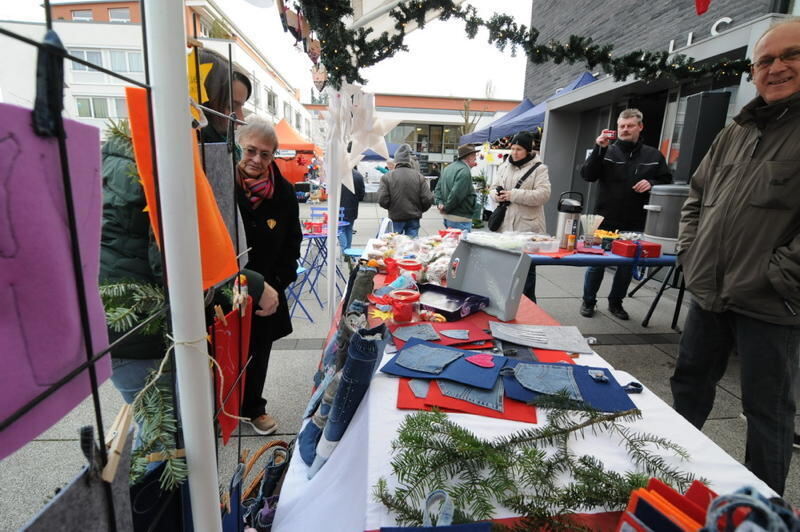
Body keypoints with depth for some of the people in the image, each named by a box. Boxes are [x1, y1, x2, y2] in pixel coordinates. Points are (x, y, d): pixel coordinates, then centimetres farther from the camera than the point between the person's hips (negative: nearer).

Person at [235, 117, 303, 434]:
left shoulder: (284, 193, -3)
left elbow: (292, 244, 4)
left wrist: (275, 285, -4)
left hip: (267, 292, 3)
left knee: (258, 352, 18)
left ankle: (252, 407, 42)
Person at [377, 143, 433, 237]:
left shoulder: (387, 177, -8)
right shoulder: (419, 176, -4)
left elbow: (382, 201, -11)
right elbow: (428, 199, -7)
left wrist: (391, 208, 10)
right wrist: (419, 210, 12)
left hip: (396, 218, -1)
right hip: (414, 218, 1)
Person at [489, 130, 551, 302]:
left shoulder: (539, 168, -5)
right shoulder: (505, 166, 11)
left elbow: (543, 194, -16)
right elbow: (494, 186, 16)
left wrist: (514, 195, -20)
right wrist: (496, 194, -9)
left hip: (527, 228, -5)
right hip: (505, 225, 5)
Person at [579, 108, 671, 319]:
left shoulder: (654, 156, 7)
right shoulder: (607, 151, 1)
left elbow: (667, 181, 12)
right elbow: (587, 175, -13)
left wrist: (651, 183, -10)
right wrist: (599, 149, -24)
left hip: (634, 225, 3)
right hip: (604, 222, -2)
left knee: (627, 265, 11)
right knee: (596, 263, 6)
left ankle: (616, 302, 28)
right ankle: (588, 301, 22)